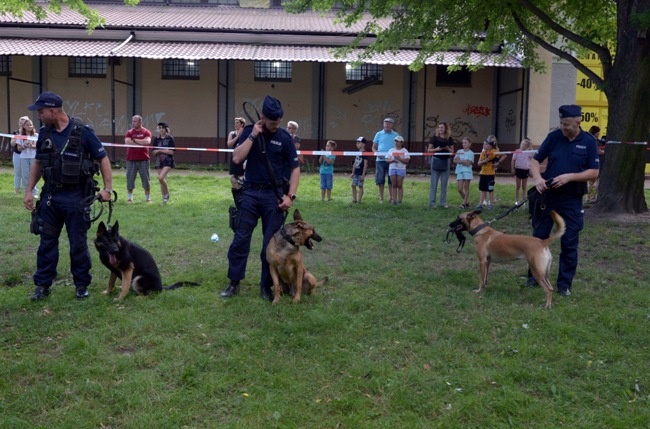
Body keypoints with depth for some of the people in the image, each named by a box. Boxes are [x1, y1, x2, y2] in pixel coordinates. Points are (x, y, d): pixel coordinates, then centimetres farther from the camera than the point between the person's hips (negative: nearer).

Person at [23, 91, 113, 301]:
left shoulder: (83, 131, -10)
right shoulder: (44, 133, 5)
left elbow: (103, 159, -6)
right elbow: (38, 163, 15)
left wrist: (107, 188, -13)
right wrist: (29, 190, 9)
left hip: (76, 197, -4)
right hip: (50, 195, 5)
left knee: (78, 243, 5)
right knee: (47, 241, 9)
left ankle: (81, 285, 19)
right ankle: (42, 285, 20)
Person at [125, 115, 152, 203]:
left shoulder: (146, 132, 3)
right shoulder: (129, 132, 8)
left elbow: (147, 141, -15)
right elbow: (127, 142, -9)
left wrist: (135, 140, -9)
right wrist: (141, 143, -11)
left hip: (143, 160, -2)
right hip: (131, 160, 2)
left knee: (146, 180, 3)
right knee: (130, 179, 4)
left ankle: (148, 198, 13)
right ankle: (129, 198, 15)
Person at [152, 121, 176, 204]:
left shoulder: (170, 138, -4)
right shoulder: (157, 139, 9)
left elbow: (171, 152, -10)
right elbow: (154, 153, 8)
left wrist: (160, 150, -11)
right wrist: (164, 150, -9)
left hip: (168, 161, -5)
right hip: (159, 161, 5)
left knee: (161, 177, -22)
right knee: (162, 180, 7)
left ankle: (167, 194, -1)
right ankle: (164, 198, 17)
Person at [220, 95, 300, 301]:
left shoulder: (285, 138, -2)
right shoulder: (250, 131, 1)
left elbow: (295, 168, 0)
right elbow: (237, 158, -10)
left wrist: (290, 195, -9)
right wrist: (253, 136, -15)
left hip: (274, 194, -1)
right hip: (251, 192, 1)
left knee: (271, 242, 3)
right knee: (240, 238, 1)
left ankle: (266, 286, 14)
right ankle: (234, 283, 13)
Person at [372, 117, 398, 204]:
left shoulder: (396, 135, 7)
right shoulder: (379, 134, 7)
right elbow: (374, 147, 9)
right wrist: (377, 153, -11)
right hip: (380, 160, 0)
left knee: (391, 180, 2)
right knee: (380, 180, 3)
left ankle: (392, 197, 12)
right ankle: (381, 198, 13)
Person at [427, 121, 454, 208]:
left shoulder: (449, 139, 6)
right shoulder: (434, 138, 0)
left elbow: (452, 151, 9)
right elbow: (429, 150, 1)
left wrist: (448, 149, -11)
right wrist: (436, 149, -16)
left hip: (446, 162, 2)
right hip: (436, 161, -2)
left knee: (444, 183, 7)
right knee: (434, 183, 0)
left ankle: (443, 202, 14)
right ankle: (432, 202, 4)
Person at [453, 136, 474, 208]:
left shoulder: (471, 153, 1)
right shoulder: (459, 151, 11)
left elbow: (468, 163, -9)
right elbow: (455, 160, 1)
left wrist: (459, 161, -6)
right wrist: (464, 161, -10)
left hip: (467, 171, -3)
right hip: (459, 171, 3)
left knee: (466, 188, 0)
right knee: (460, 189, -1)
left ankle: (464, 203, 5)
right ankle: (466, 202, 17)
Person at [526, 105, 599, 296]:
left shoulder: (588, 142, -3)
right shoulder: (553, 137, 0)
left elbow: (594, 172, -5)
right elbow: (535, 160, 2)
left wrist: (570, 176, -19)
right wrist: (537, 178, -17)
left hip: (572, 200, -1)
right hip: (548, 196, 2)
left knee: (569, 243, 5)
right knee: (539, 237, 8)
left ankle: (565, 283, 16)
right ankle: (534, 275, 24)